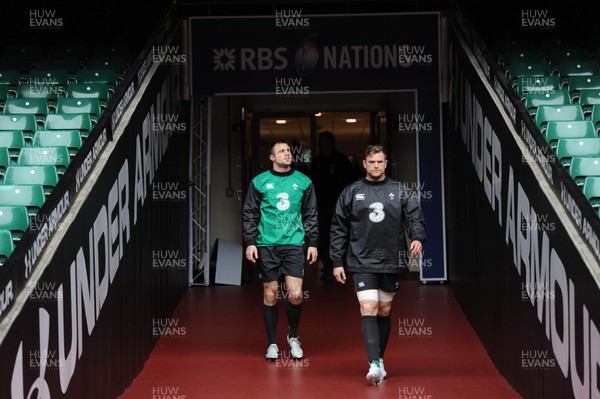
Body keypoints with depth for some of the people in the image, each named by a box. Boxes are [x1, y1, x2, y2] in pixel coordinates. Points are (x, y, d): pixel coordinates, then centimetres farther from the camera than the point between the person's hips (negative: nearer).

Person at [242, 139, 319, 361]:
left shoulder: (303, 182, 8)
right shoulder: (260, 182, 4)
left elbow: (311, 215, 12)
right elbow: (250, 214, 5)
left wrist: (313, 243, 6)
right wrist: (250, 242, -3)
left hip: (294, 244, 0)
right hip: (266, 245, 0)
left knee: (296, 294, -8)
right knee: (270, 294, 4)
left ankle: (293, 336, 17)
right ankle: (272, 343, 17)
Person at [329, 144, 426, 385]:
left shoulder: (400, 191, 6)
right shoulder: (351, 193, 4)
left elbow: (415, 217, 0)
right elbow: (338, 229, 6)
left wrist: (417, 237, -21)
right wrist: (337, 261, 3)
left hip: (391, 262, 2)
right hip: (362, 262, -2)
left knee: (384, 311, 11)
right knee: (368, 309, -13)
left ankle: (380, 359, 25)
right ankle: (374, 364, -18)